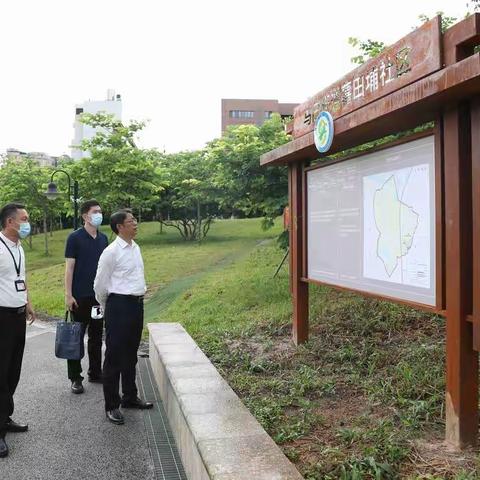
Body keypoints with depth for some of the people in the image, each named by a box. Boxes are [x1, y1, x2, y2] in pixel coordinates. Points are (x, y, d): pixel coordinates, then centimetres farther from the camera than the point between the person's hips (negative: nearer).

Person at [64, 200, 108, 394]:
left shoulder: (103, 238, 9)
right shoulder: (75, 238, -7)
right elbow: (69, 268, -9)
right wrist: (68, 294, -13)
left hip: (99, 295, 5)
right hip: (80, 296, -5)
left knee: (96, 336, 13)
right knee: (77, 337, 2)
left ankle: (95, 372, 24)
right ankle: (75, 378, 10)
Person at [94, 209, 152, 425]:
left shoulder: (136, 248, 10)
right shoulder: (111, 252, -13)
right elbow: (100, 285, -5)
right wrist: (107, 308, 7)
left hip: (137, 304, 8)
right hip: (120, 305, -8)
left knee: (131, 355, 18)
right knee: (115, 356, 1)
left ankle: (130, 397, 32)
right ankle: (112, 405, 12)